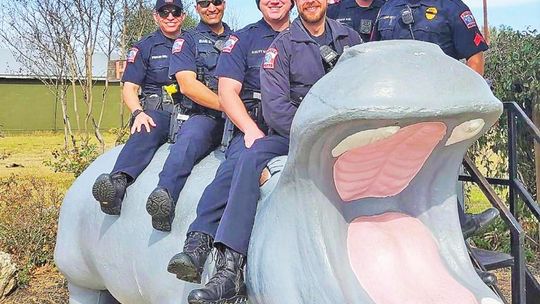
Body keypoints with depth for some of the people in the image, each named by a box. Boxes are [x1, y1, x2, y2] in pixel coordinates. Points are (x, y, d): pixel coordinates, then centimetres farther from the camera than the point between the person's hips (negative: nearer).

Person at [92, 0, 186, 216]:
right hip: (158, 112, -3)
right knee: (144, 133, -37)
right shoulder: (144, 48, 14)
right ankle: (118, 182, -62)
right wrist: (138, 113, -14)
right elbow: (129, 89, 8)